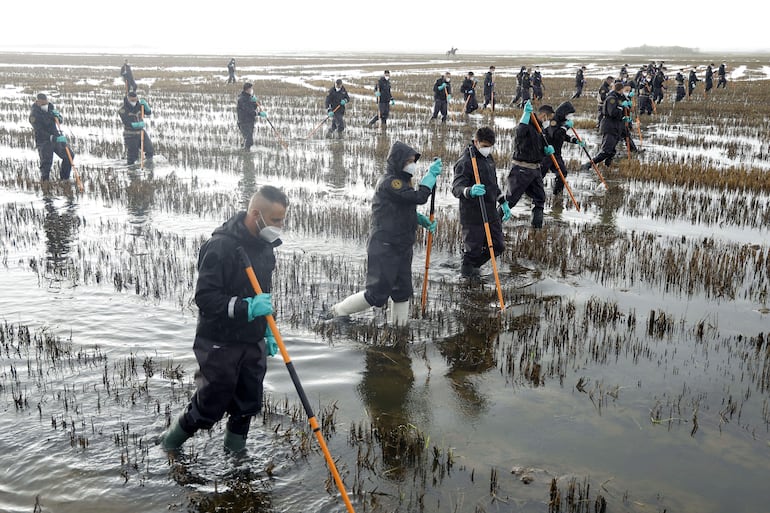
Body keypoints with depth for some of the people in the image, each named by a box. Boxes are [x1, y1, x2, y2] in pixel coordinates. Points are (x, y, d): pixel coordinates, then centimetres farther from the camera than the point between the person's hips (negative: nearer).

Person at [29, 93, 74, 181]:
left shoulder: (50, 106, 3)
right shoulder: (34, 115, -17)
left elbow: (60, 120, 9)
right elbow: (40, 132, -24)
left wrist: (57, 116, -15)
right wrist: (52, 138, -35)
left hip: (56, 137, 6)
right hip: (43, 141, -6)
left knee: (69, 155, 2)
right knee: (46, 163, -12)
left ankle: (64, 178, 17)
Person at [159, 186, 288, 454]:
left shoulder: (264, 245, 6)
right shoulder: (220, 246, -21)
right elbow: (205, 298, -24)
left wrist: (267, 331, 16)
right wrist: (245, 307, -33)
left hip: (253, 343, 7)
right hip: (220, 344, -7)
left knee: (249, 404, 12)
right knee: (210, 408, 4)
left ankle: (235, 451, 33)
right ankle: (170, 442, 30)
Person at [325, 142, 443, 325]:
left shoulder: (402, 180, 13)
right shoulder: (388, 182, -18)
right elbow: (419, 197, -25)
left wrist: (422, 220, 6)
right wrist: (431, 174, -14)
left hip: (402, 246, 9)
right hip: (384, 248, -9)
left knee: (403, 292, 9)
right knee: (377, 294, -6)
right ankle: (337, 312, 11)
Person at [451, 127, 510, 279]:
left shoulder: (488, 158, 12)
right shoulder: (465, 162, -16)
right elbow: (456, 188, -25)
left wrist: (503, 203, 22)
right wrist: (470, 191, -45)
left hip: (491, 212, 8)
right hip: (472, 215, -8)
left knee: (498, 246, 13)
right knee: (472, 249, -1)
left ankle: (472, 266, 34)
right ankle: (466, 273, 22)